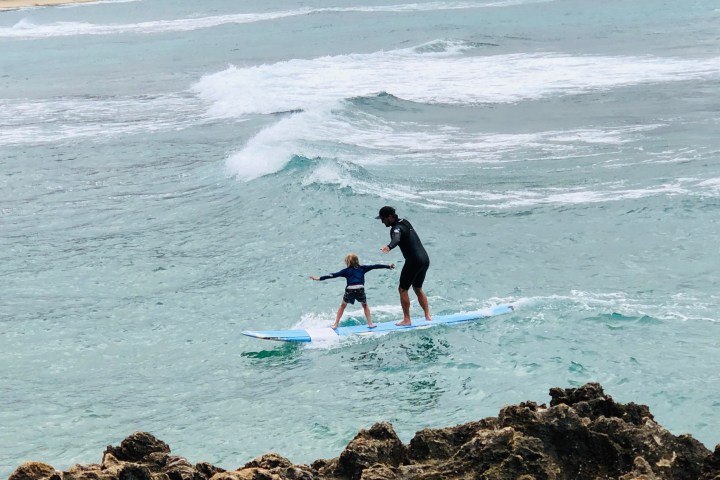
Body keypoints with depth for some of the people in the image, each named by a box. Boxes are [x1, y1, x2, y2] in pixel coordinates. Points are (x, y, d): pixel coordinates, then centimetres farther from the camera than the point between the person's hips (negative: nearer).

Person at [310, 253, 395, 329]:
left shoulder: (346, 271, 12)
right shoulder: (362, 268, 16)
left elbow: (334, 275, 6)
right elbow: (374, 266, 19)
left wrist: (319, 278, 6)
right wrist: (388, 266, 25)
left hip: (349, 290, -1)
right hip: (360, 289, 1)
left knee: (342, 306, 21)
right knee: (365, 305, 24)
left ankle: (335, 324, 19)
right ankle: (370, 324, 18)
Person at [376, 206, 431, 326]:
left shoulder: (396, 228, -16)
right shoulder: (404, 222, 14)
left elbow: (396, 239, -41)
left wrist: (389, 247, -59)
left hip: (414, 261, -9)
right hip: (425, 259, 9)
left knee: (403, 289, 0)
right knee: (418, 288, 22)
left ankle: (406, 320, 0)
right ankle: (428, 315, 23)